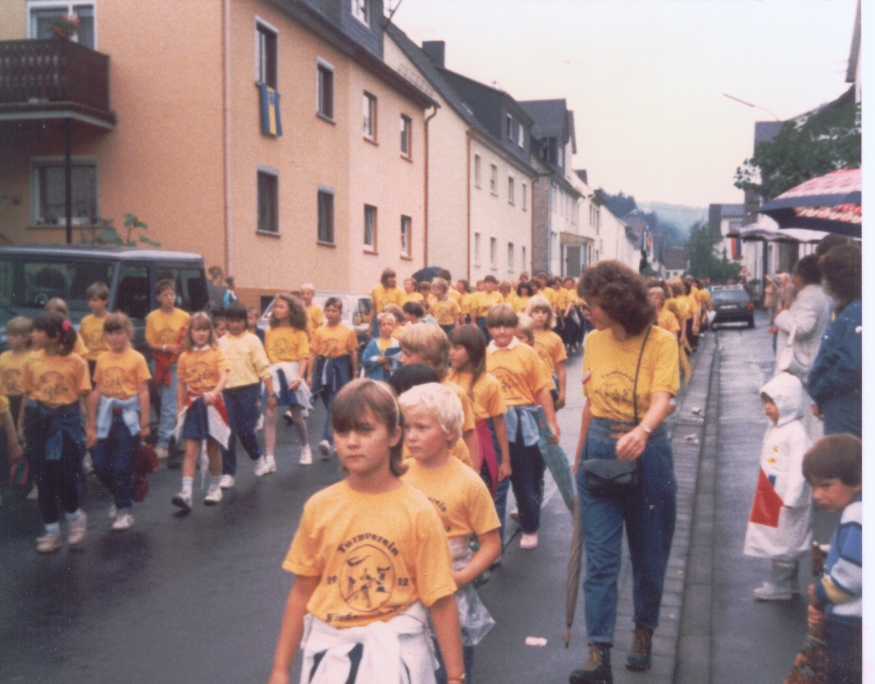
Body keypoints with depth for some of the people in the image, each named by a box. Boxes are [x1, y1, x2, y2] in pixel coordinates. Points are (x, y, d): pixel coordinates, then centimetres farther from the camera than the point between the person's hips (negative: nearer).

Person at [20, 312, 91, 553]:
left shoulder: (76, 362, -8)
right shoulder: (33, 360, 1)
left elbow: (83, 396, -5)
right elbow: (27, 395, 9)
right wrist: (22, 424, 9)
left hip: (66, 422, -3)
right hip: (39, 422, 3)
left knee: (65, 475, -4)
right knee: (44, 478, 8)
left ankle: (75, 516, 25)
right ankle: (52, 531, 20)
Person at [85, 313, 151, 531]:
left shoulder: (136, 358, -6)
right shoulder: (102, 359, 6)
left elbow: (143, 392, -6)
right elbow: (97, 391, 9)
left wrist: (144, 423, -9)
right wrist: (91, 423, 9)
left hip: (127, 416, -4)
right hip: (106, 416, 4)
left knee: (121, 466, -3)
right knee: (100, 464, 4)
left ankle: (125, 511, 12)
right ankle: (120, 497, 29)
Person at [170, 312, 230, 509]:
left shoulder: (217, 353, -3)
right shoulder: (185, 356, 4)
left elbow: (223, 377, -18)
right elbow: (181, 384, 8)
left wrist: (214, 392, -35)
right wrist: (179, 409, 6)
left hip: (212, 404, -1)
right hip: (192, 406, 1)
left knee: (213, 449, 10)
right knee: (190, 451, -5)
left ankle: (215, 487, 27)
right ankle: (186, 492, -12)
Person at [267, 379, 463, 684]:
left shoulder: (418, 512, -12)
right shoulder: (319, 507, -5)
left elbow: (440, 601, -8)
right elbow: (302, 591, 2)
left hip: (396, 649, -2)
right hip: (330, 648, 2)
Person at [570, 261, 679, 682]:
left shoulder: (661, 341, -10)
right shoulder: (594, 341, 2)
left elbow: (662, 399, -23)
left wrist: (642, 431, -43)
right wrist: (579, 455, 16)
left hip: (646, 453, -3)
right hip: (599, 449, 3)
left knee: (648, 553, 12)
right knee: (600, 555, -2)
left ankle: (644, 632, 34)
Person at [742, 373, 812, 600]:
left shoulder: (796, 432, -19)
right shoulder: (773, 428, 10)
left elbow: (798, 469, -23)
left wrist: (791, 499, -24)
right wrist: (763, 493, 20)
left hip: (787, 499, -10)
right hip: (771, 498, 10)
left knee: (783, 542, 0)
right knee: (776, 540, 17)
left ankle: (780, 587, 11)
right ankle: (790, 583, 30)